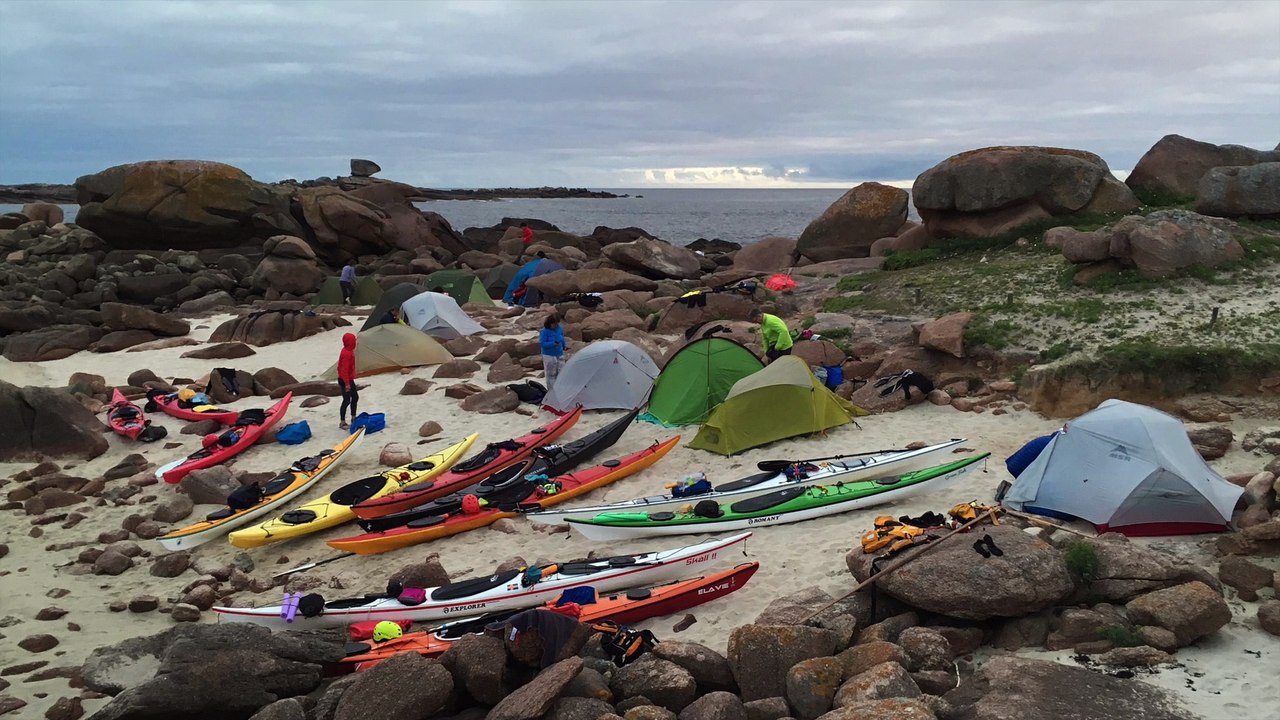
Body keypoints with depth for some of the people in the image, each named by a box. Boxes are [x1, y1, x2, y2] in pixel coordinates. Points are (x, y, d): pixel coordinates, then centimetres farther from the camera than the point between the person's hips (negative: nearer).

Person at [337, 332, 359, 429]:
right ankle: (342, 422, 3)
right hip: (345, 381, -11)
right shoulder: (346, 353, -24)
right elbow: (344, 369, -26)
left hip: (349, 379, 11)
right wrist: (347, 384, -25)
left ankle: (354, 417, 31)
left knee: (355, 397, 19)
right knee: (347, 400, -5)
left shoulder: (348, 351, 8)